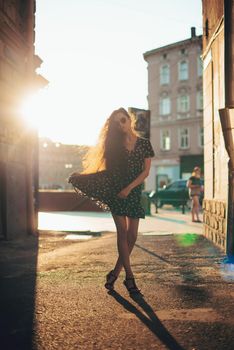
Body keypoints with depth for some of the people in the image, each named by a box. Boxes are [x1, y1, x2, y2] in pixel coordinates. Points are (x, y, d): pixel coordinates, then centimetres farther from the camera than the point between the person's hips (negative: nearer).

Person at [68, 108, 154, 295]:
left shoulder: (144, 143, 4)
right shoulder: (114, 145, 8)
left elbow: (146, 171, -1)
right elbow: (109, 170, 9)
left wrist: (129, 188, -12)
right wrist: (82, 176, 2)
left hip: (134, 192, 1)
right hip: (115, 191, -1)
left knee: (132, 235, -1)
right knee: (122, 232, -7)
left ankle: (115, 273, 12)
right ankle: (129, 277, -4)